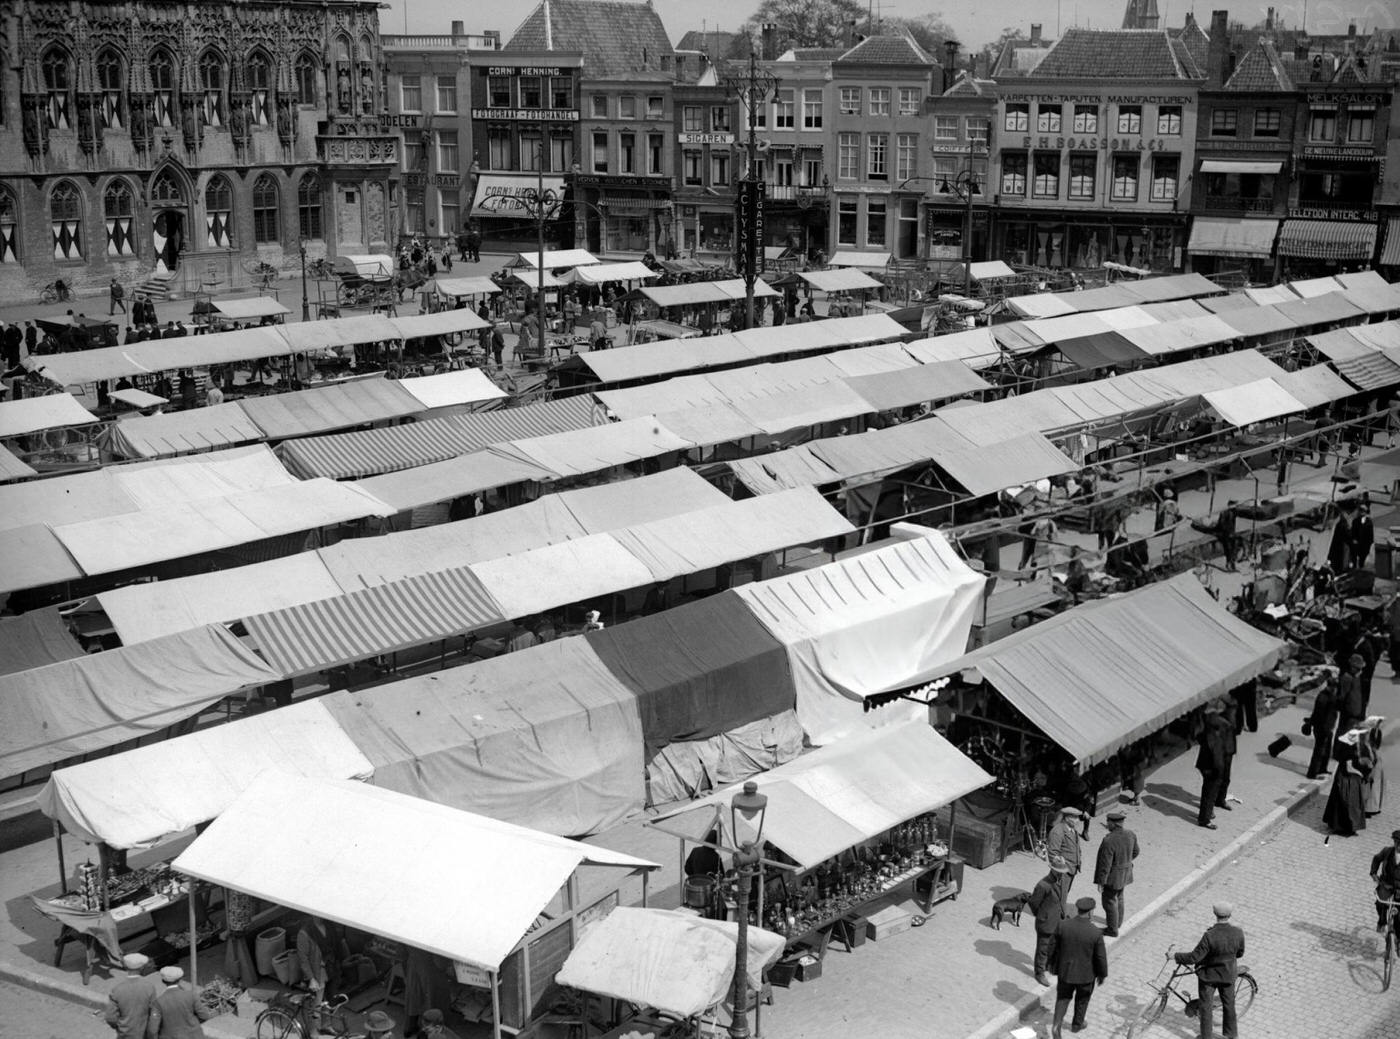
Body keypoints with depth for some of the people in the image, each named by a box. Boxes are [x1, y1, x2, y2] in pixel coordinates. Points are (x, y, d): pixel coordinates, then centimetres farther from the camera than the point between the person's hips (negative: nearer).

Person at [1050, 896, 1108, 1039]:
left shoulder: (1062, 925, -18)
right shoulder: (1096, 933, -24)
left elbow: (1054, 948, -5)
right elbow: (1101, 957, -13)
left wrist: (1055, 966, 12)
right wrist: (1102, 974, 4)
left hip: (1065, 971, 1)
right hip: (1086, 974, -1)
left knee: (1062, 998, 20)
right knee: (1082, 1000, 24)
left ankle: (1057, 1025, 4)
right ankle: (1077, 1025, 42)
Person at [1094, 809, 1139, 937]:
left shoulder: (1109, 841, -34)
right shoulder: (1131, 835, -12)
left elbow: (1105, 864, -27)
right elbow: (1135, 852, 6)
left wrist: (1100, 882, -15)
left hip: (1112, 876, -7)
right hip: (1125, 873, 7)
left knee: (1110, 902, 13)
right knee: (1118, 898, 28)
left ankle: (1113, 930, 28)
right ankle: (1118, 921, 48)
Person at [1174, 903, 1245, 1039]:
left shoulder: (1209, 936, -35)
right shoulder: (1238, 933, -22)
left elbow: (1194, 957, -28)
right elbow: (1240, 953, -3)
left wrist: (1176, 956, -13)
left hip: (1209, 975, -4)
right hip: (1228, 974, 4)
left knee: (1206, 1006, 17)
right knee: (1229, 1003, 26)